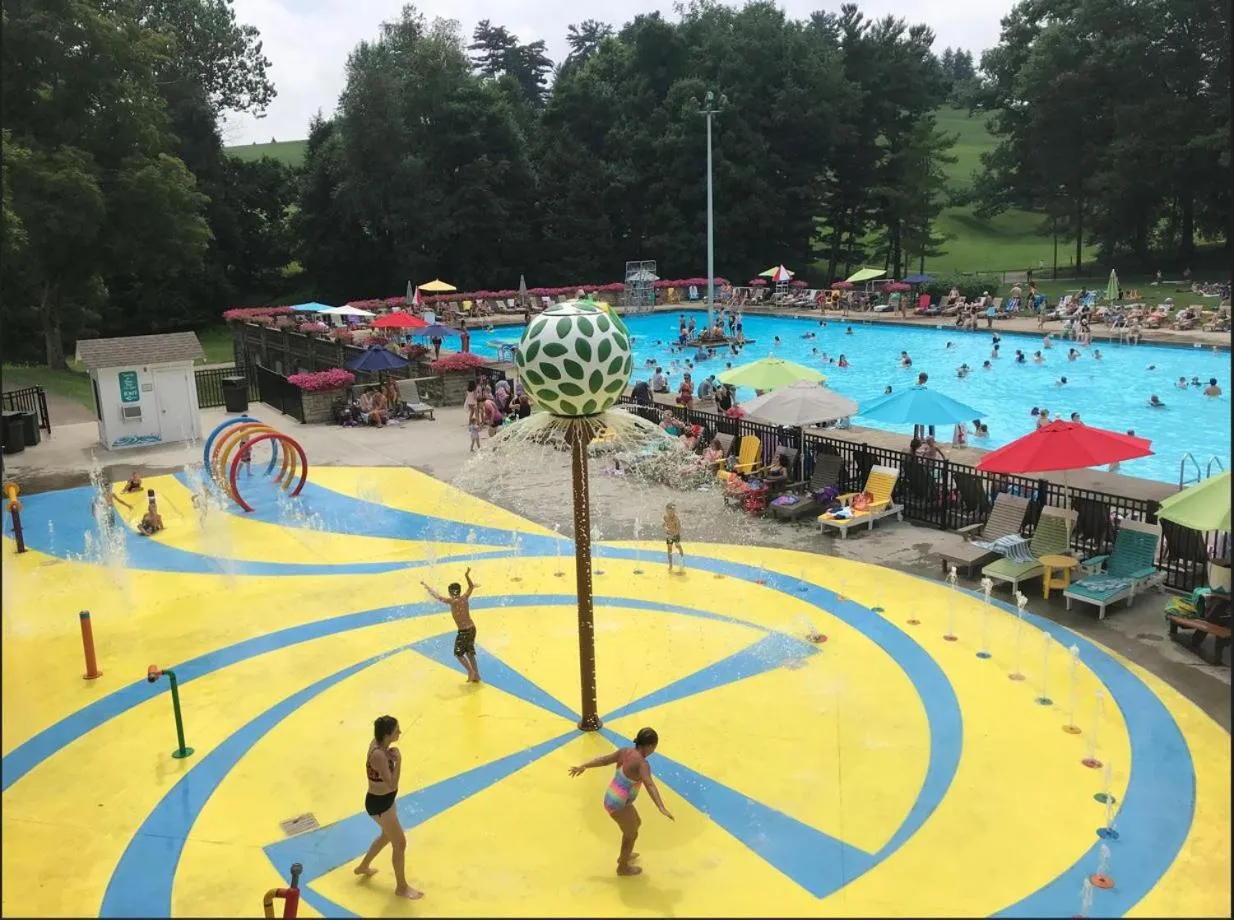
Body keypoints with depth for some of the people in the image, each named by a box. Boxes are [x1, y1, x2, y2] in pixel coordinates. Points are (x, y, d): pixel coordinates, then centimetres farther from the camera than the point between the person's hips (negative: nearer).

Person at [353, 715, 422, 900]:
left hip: (385, 799, 10)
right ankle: (401, 887, 24)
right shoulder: (379, 755, -34)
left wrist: (392, 757, -3)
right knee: (400, 843, 5)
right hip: (379, 804, -10)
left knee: (387, 835, 31)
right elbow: (392, 784, -32)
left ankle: (363, 867, 53)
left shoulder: (379, 744, -6)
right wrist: (398, 761, -33)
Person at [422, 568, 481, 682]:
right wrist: (467, 576, 10)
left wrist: (426, 586, -2)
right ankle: (476, 676, 23)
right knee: (470, 653, 19)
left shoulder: (452, 601, -16)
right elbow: (471, 587, 18)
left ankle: (471, 671, 0)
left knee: (458, 654, 10)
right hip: (472, 628, 7)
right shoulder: (465, 598, 0)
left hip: (463, 631, -7)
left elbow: (436, 596, -11)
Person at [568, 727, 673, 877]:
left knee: (636, 823, 31)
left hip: (611, 799, 8)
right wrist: (661, 807, -48)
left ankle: (624, 855, 52)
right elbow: (650, 785, -39)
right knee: (632, 835, 18)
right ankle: (623, 868, 40)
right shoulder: (642, 764, -25)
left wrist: (583, 766, 19)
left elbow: (604, 759, 8)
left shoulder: (625, 751, -2)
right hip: (619, 805, -8)